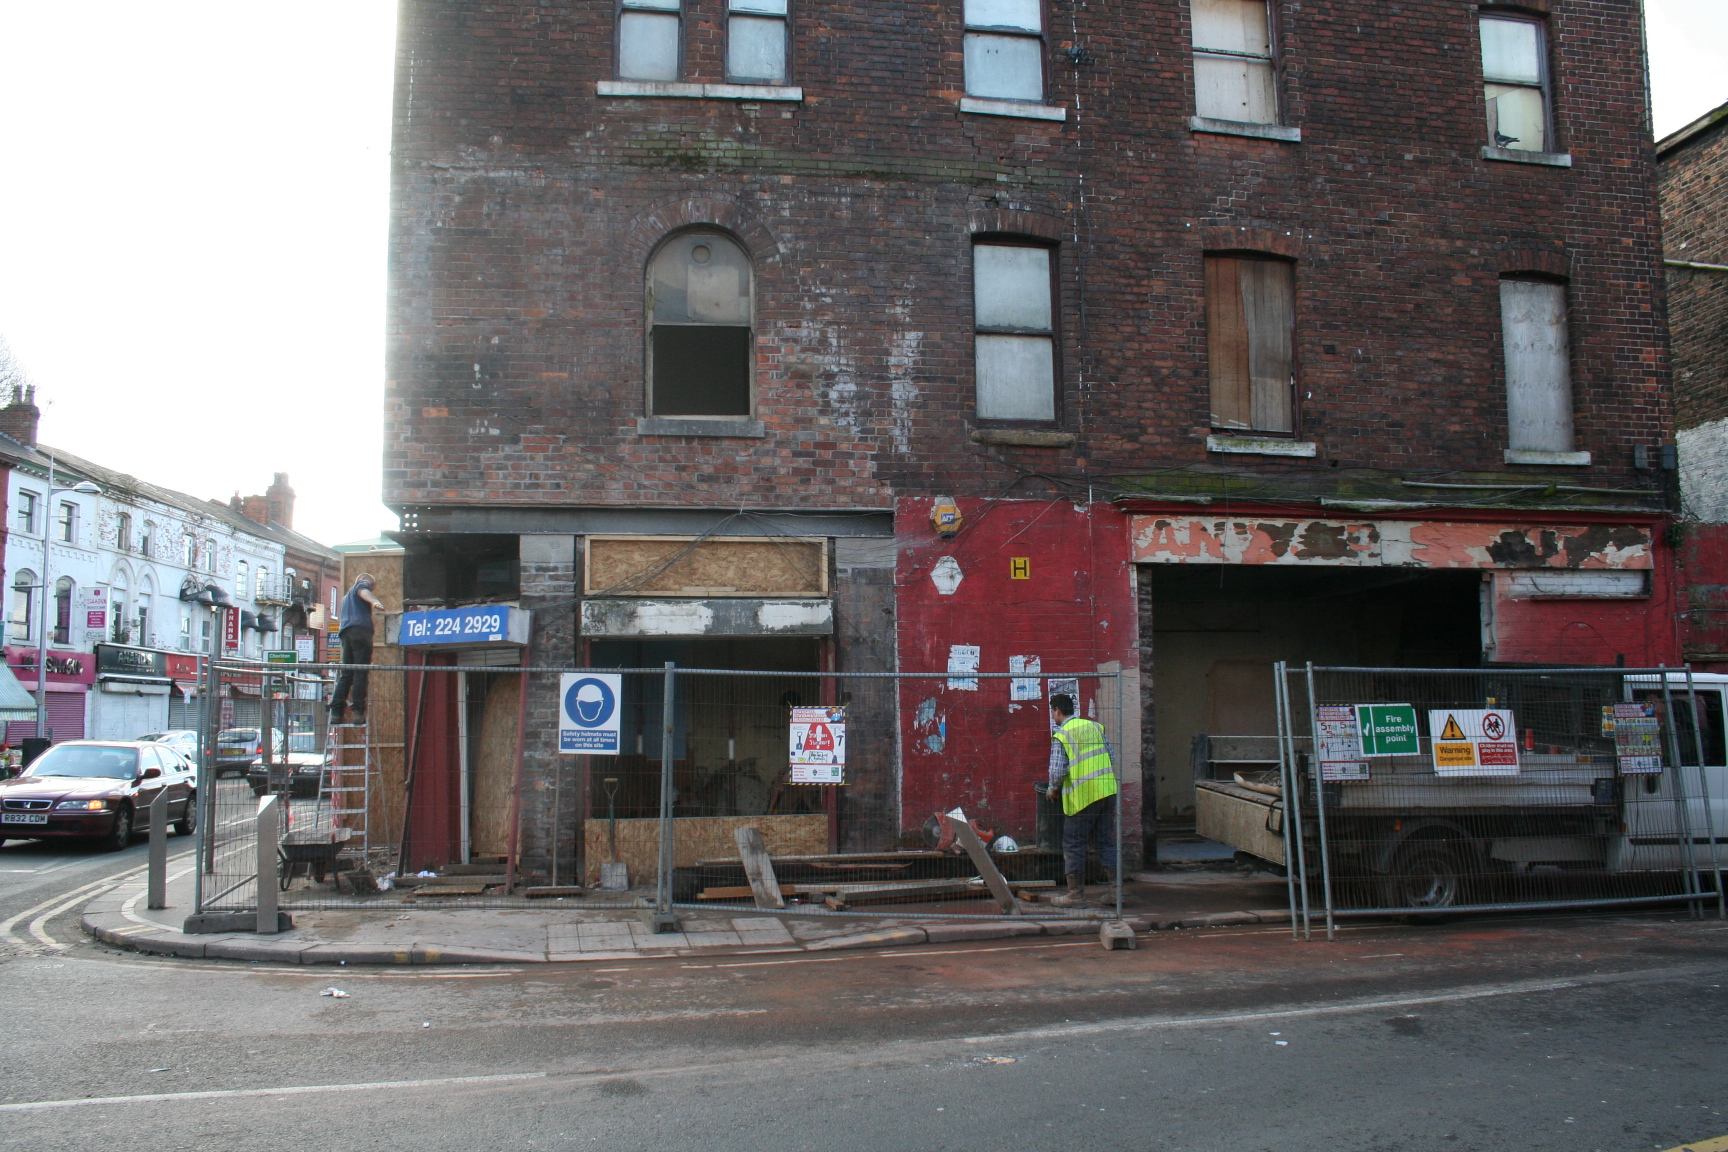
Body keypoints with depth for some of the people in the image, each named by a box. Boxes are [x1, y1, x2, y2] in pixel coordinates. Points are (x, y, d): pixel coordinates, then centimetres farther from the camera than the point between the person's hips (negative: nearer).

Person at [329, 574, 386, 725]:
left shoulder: (346, 597, 37)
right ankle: (359, 711, -15)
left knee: (346, 673, 5)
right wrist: (375, 601, -32)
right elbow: (363, 592, -11)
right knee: (361, 672, -11)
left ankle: (336, 712, -3)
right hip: (360, 630, -8)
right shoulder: (362, 583, 14)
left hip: (346, 633, 8)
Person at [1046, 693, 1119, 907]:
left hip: (1082, 795, -6)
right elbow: (1112, 758, 14)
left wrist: (1053, 788, 6)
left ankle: (1076, 893, 7)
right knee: (1107, 841, 12)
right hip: (1107, 790, 6)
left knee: (1073, 844, 4)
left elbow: (1057, 771, -12)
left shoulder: (1061, 735, -6)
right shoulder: (1095, 726, 12)